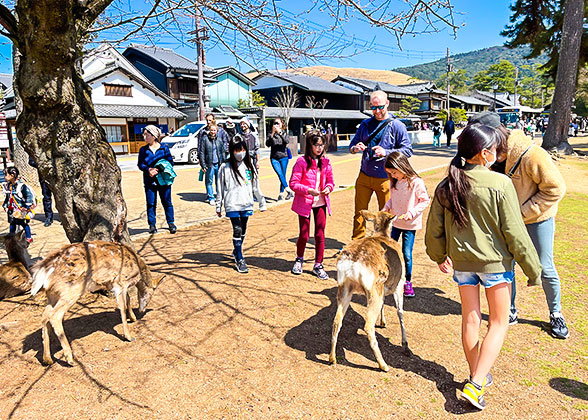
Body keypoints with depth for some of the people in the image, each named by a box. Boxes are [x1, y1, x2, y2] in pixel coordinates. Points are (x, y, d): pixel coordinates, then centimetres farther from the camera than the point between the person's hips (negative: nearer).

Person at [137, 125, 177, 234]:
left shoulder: (164, 148, 1)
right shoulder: (143, 150, 7)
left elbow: (171, 162, 1)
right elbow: (140, 164, 4)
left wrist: (159, 170, -13)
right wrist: (148, 169, -16)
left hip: (164, 180, -1)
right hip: (149, 181, 2)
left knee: (167, 202, 5)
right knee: (150, 203, 3)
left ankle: (171, 223, 17)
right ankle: (152, 225, 13)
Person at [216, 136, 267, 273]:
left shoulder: (250, 166, 7)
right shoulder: (225, 167, -3)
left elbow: (256, 186, 12)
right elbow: (220, 188, 2)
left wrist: (262, 203, 13)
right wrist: (218, 207, 3)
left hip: (246, 204, 4)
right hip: (232, 204, -4)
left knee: (243, 230, 13)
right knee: (237, 230, -7)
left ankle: (236, 251, 34)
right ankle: (239, 260, 2)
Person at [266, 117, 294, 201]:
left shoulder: (285, 133, 6)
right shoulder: (271, 134, 8)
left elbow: (287, 141, -14)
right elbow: (267, 144, -7)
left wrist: (280, 132, -22)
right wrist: (272, 133, -17)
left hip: (283, 157, 0)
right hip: (274, 158, 0)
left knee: (282, 176, 2)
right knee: (280, 174, -18)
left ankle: (281, 194, 13)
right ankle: (289, 191, -18)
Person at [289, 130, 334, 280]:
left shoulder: (325, 162, 4)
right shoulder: (301, 162, -10)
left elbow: (330, 180, 13)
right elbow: (293, 183, -11)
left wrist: (328, 187, -9)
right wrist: (309, 190, -22)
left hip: (321, 202, 4)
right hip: (304, 203, -3)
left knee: (320, 234, 4)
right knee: (304, 235, 5)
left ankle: (318, 265, 17)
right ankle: (299, 259, 32)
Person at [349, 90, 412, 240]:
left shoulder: (397, 125, -2)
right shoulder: (365, 124, 10)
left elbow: (408, 151, -7)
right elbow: (352, 145, 16)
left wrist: (386, 152, -21)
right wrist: (355, 148, -9)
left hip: (385, 178, -3)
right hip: (364, 176, 3)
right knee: (359, 212, 8)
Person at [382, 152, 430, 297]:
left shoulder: (416, 182, -16)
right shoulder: (394, 182, 3)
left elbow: (425, 200, -10)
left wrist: (412, 213, -20)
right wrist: (386, 207, -2)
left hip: (410, 225, -5)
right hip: (394, 222, 5)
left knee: (407, 254, -1)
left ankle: (408, 281, 17)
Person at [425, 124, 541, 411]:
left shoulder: (446, 186, -4)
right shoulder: (500, 184, -17)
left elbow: (434, 230, 3)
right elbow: (515, 233, -14)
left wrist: (440, 257, 21)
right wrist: (532, 268, -2)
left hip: (461, 262, 4)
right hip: (495, 262, -4)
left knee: (470, 320, 17)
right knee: (498, 323, 11)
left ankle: (477, 376, 32)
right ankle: (475, 385, 4)